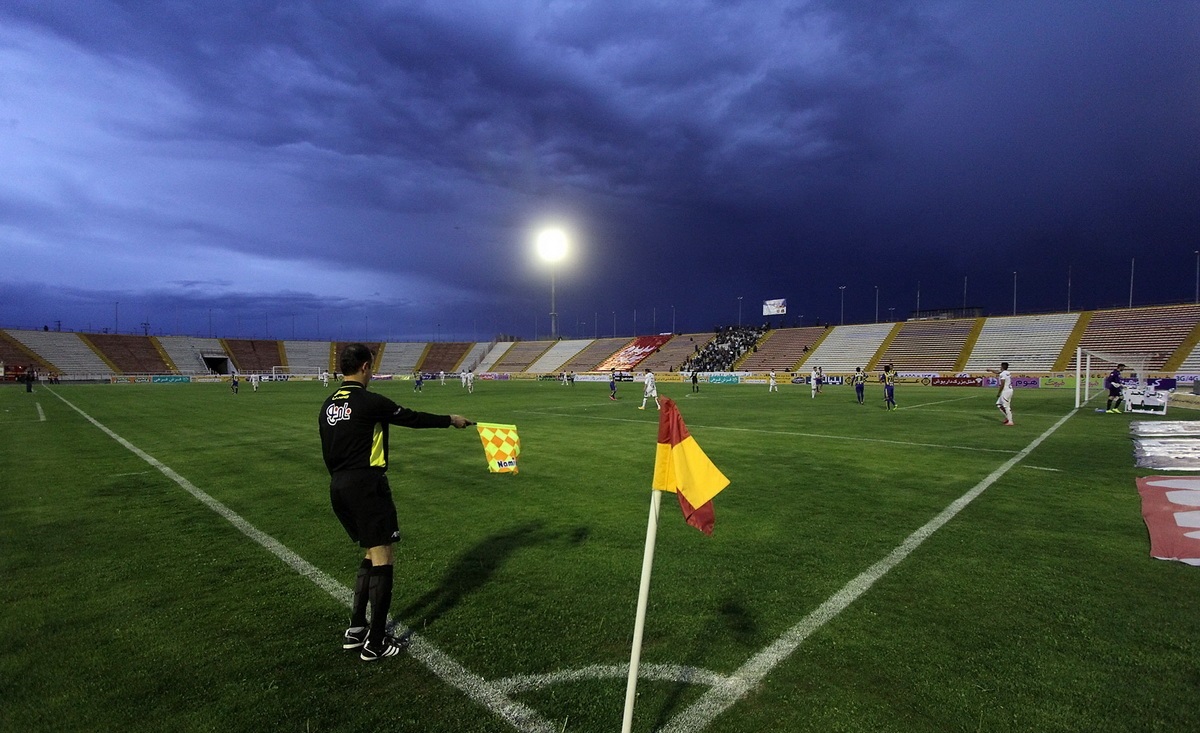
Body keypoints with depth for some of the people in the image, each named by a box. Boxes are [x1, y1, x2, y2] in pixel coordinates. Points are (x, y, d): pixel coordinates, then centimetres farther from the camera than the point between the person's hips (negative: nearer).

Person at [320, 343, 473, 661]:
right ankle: (375, 643, 8)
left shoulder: (328, 405, 11)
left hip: (338, 487, 9)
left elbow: (328, 454, 16)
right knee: (383, 557, 1)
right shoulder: (369, 402, -13)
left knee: (372, 553, 20)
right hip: (367, 485, -9)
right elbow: (412, 418, -5)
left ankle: (356, 629, 25)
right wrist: (451, 419, 9)